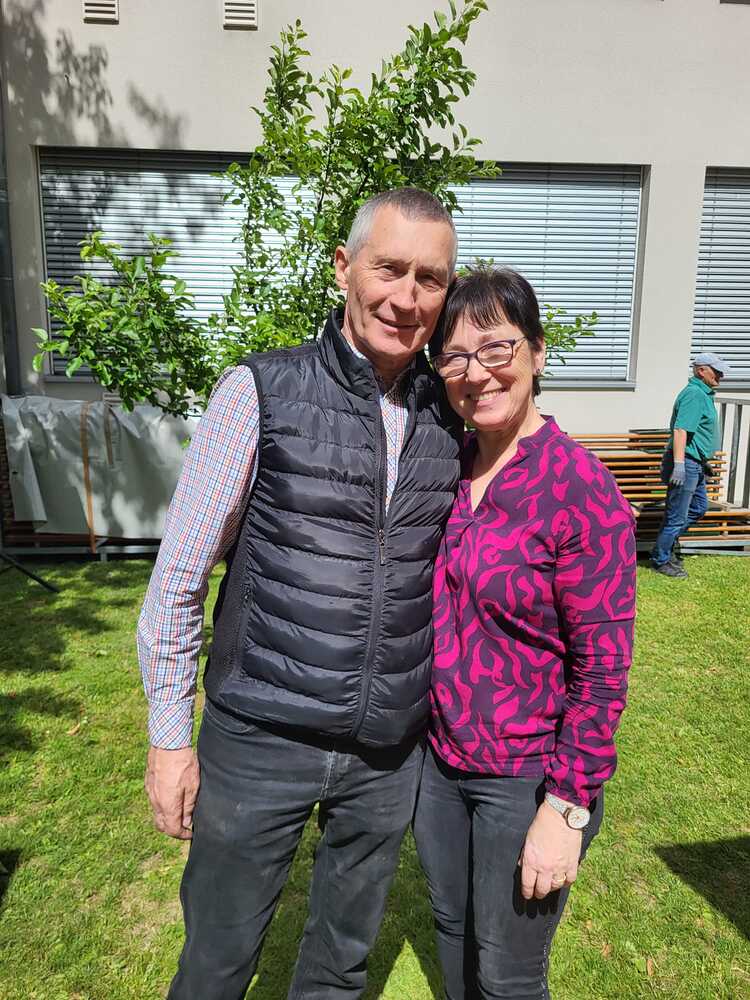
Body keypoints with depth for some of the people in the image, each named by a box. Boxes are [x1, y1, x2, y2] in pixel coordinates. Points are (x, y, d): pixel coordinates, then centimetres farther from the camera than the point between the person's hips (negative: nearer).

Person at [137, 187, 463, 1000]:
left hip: (392, 750, 3)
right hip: (262, 740, -3)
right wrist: (169, 737, -5)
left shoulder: (449, 417, 0)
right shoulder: (260, 392, -11)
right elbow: (178, 577, -7)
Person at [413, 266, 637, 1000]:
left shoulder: (581, 488, -20)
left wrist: (566, 809, -15)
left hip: (528, 776, -5)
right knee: (451, 933, 25)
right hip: (438, 759, 5)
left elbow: (603, 668, -17)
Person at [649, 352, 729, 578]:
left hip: (695, 465, 11)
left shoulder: (703, 394, 16)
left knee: (699, 507, 21)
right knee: (677, 515, -2)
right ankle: (661, 560, 9)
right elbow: (680, 430, -27)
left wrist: (704, 462, 29)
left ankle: (668, 542, 30)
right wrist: (679, 464, -33)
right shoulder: (694, 394, -17)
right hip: (686, 464, -11)